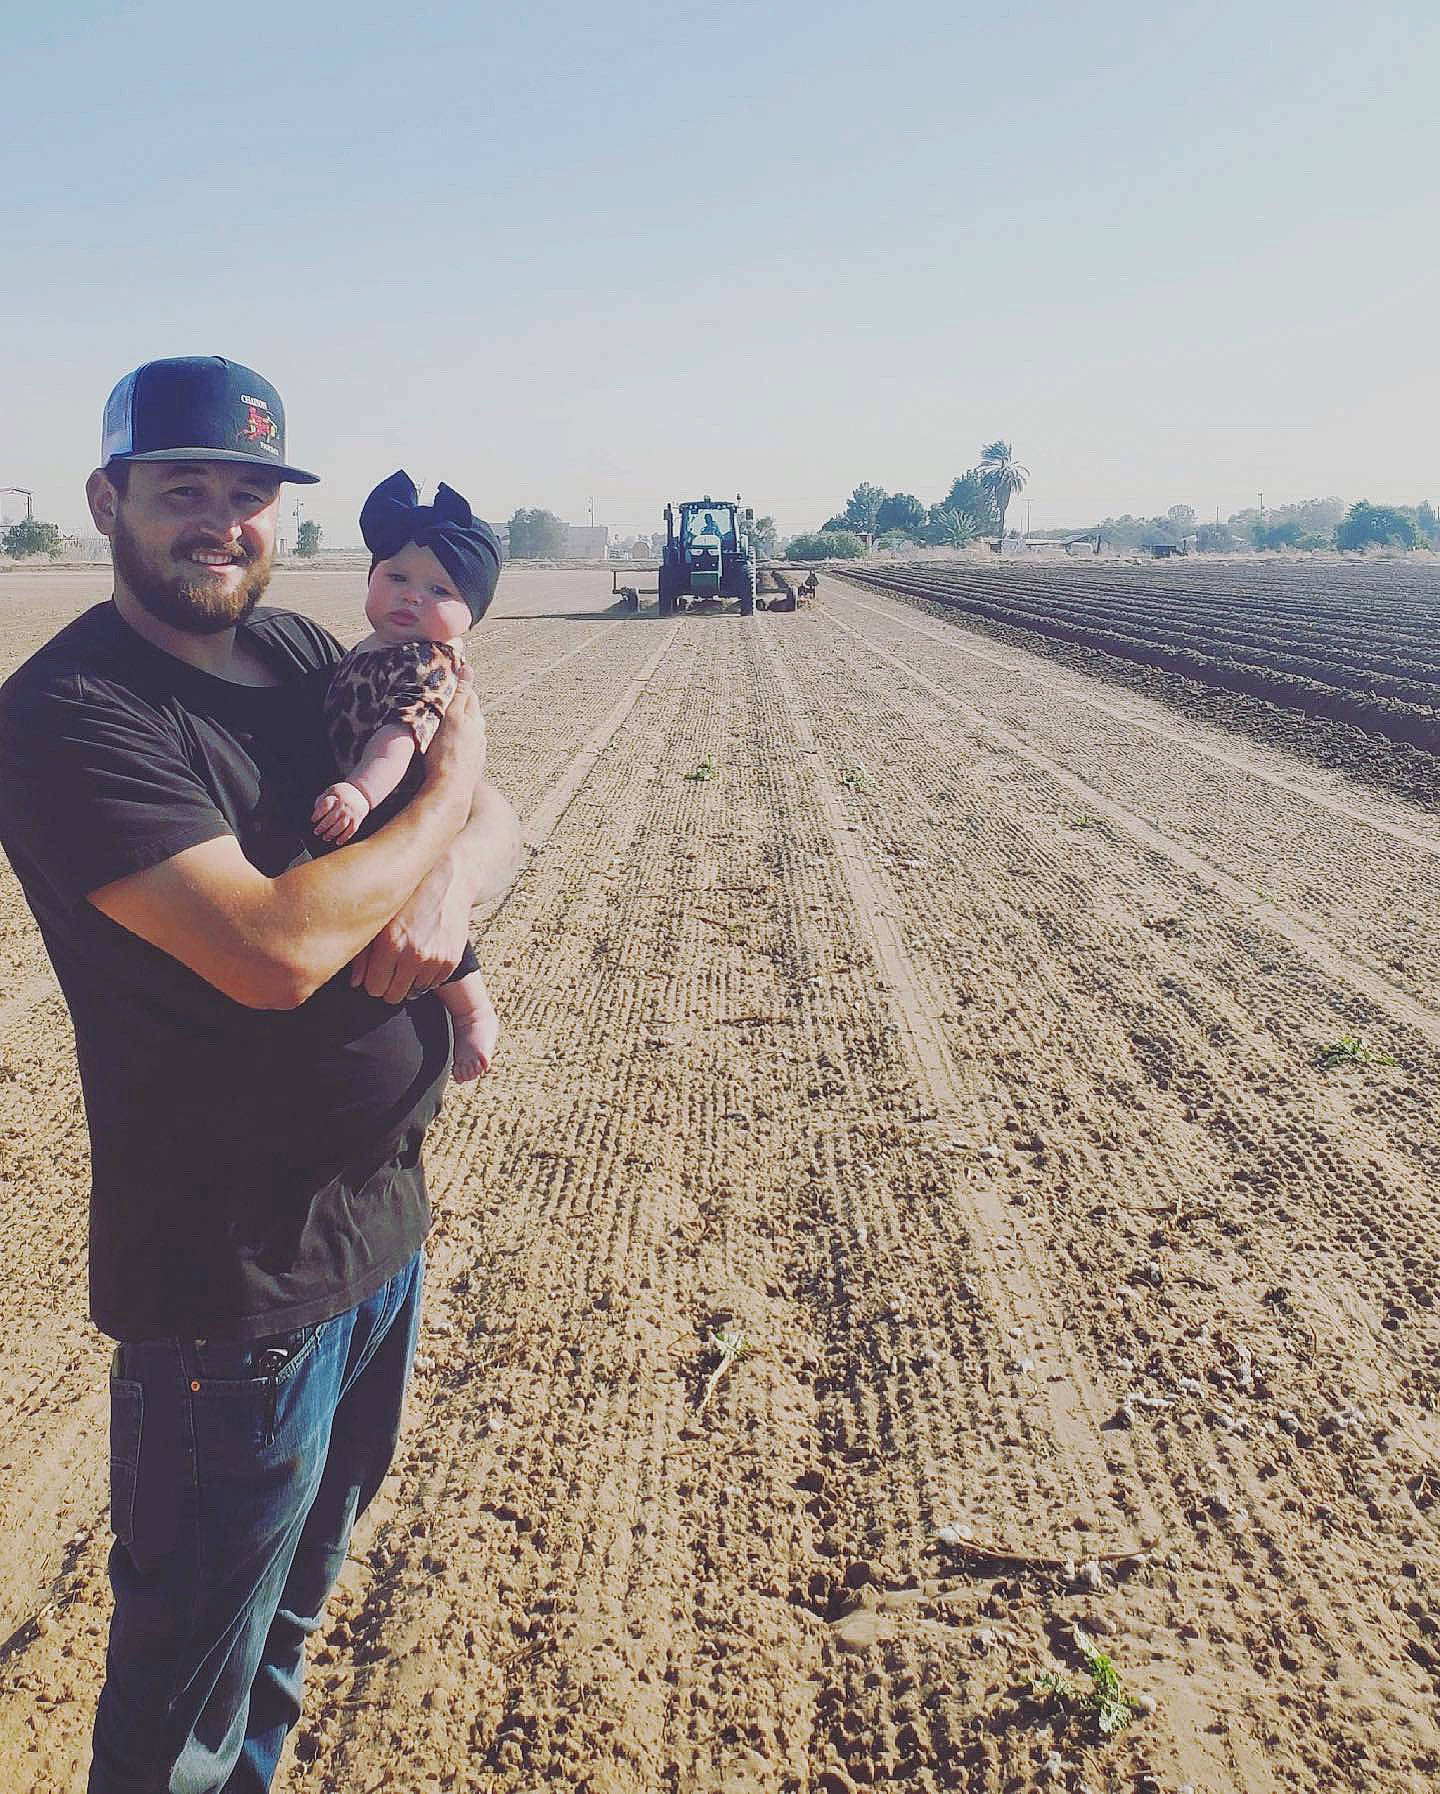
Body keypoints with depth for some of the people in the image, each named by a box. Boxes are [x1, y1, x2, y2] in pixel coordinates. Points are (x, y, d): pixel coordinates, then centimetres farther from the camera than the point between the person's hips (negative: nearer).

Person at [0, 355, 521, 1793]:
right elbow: (275, 948, -31)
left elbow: (497, 823, 5)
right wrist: (447, 780, -17)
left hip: (384, 1224, 8)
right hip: (233, 1280, -8)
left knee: (293, 1610, 29)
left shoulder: (299, 654, 6)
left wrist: (451, 885, -19)